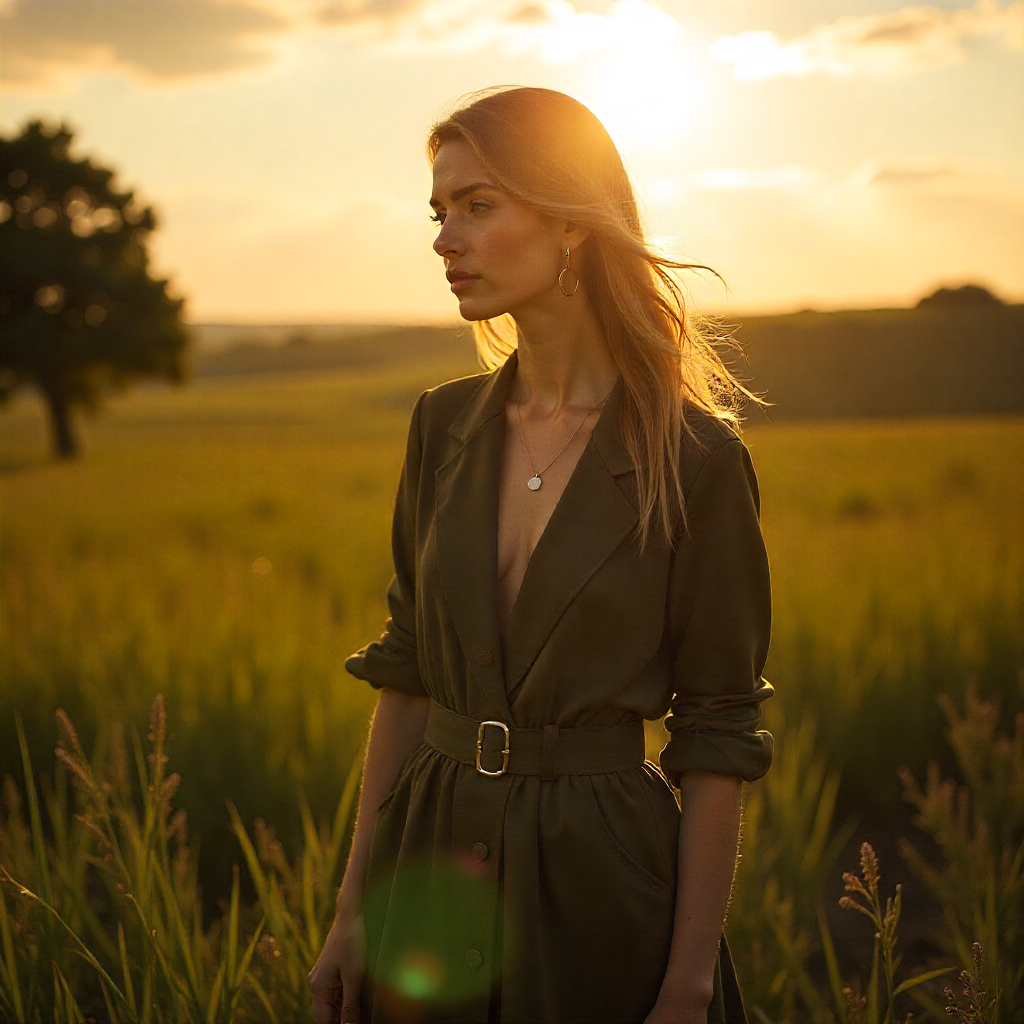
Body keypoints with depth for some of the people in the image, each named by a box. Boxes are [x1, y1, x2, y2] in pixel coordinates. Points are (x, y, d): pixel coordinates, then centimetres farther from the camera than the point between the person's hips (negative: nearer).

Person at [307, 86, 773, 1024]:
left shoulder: (696, 460, -12)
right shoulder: (445, 427, 2)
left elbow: (715, 736, -9)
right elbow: (406, 669, 7)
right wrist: (353, 909, 6)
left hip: (599, 877, -4)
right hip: (431, 865, 4)